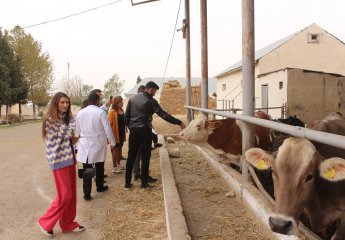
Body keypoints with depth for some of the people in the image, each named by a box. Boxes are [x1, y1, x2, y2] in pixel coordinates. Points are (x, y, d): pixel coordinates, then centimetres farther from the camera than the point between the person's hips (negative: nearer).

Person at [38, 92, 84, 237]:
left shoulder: (67, 117, 12)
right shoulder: (50, 119, -11)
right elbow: (67, 134, -17)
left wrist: (75, 139, -10)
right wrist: (73, 121, -5)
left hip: (69, 157, 7)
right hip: (59, 159, -7)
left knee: (72, 193, 10)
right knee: (64, 195, -4)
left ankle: (68, 223, 23)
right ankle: (46, 222, 14)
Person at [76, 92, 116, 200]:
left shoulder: (80, 113, 2)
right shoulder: (100, 112, -11)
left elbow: (77, 130, 10)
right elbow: (107, 129, -11)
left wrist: (78, 144, 23)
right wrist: (112, 143, 0)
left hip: (84, 145, 2)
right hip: (98, 144, -2)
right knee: (99, 167, 17)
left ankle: (87, 193, 2)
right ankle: (100, 187, 33)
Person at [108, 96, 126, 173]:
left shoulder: (121, 110, 9)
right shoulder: (112, 112, -15)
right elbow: (110, 123, -17)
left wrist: (125, 131, 12)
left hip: (122, 132, 8)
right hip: (115, 133, -8)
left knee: (120, 148, 15)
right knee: (115, 149, 0)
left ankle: (118, 165, 28)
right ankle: (115, 167, 9)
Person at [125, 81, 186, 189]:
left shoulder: (132, 98, 9)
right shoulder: (150, 101, -8)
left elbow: (126, 116, 8)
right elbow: (163, 115, -11)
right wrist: (179, 123, -8)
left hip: (133, 131, 5)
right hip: (144, 131, -5)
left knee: (131, 156, 10)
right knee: (145, 157, 4)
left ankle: (127, 183, 15)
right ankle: (144, 183, 9)